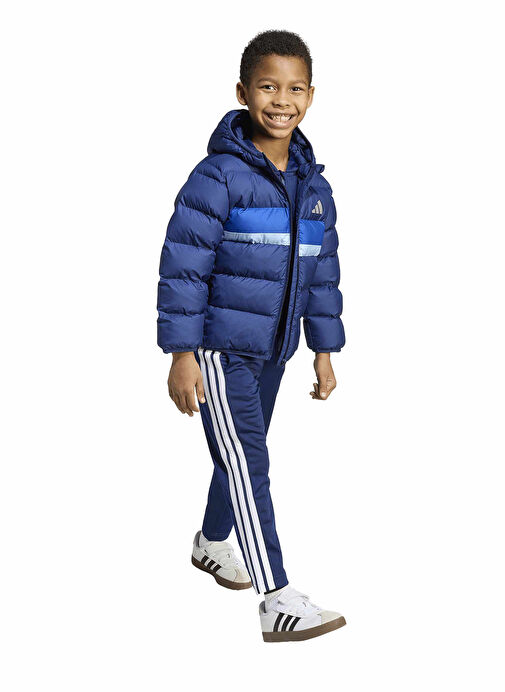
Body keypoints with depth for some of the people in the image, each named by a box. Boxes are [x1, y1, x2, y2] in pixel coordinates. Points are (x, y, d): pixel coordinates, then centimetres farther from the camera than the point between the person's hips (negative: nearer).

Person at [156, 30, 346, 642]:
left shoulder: (313, 186, 5)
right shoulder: (217, 178, -16)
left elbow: (323, 274, 13)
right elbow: (182, 266, -16)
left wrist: (324, 349, 14)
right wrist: (182, 354, -18)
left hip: (272, 351, 7)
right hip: (220, 350, -7)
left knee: (242, 456, 20)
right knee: (247, 465, -10)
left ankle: (211, 542, 44)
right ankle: (279, 603, -9)